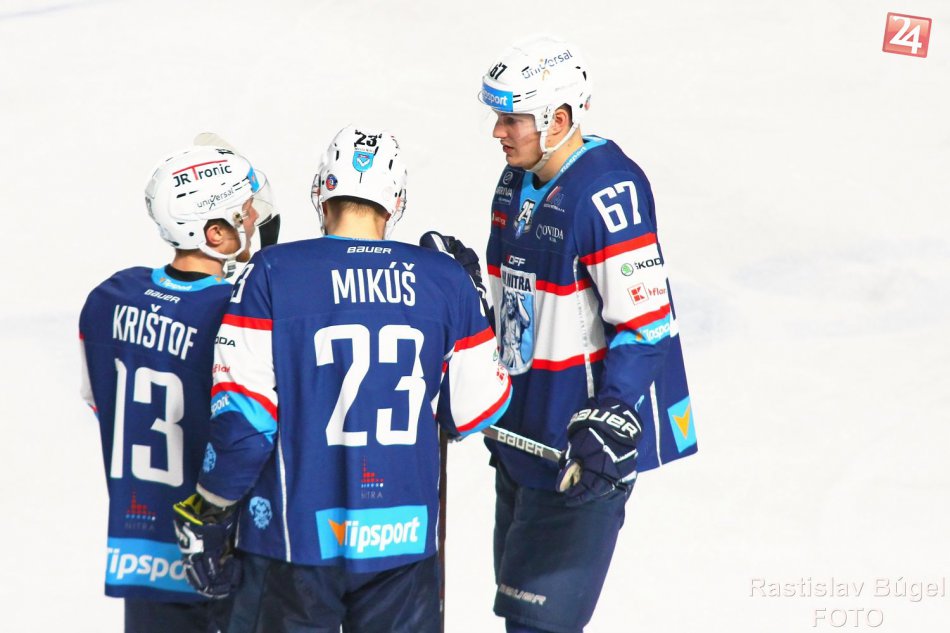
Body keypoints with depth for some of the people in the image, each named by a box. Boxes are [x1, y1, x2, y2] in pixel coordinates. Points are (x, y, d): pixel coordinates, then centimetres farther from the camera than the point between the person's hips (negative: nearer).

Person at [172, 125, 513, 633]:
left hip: (295, 537, -2)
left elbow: (242, 417, -10)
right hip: (405, 540, 3)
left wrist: (206, 515, 3)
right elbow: (476, 411, 8)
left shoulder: (272, 273, -7)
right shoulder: (445, 280, 1)